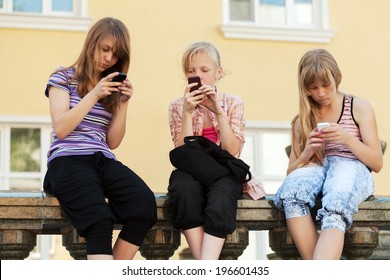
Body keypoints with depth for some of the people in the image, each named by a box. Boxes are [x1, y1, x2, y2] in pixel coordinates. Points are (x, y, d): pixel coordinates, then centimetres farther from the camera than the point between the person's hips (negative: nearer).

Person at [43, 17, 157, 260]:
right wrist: (93, 95, -7)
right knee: (99, 218, -35)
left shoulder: (113, 89, 21)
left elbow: (113, 142, 15)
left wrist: (123, 103, 3)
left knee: (145, 203, -29)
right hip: (68, 160, -4)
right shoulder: (64, 78, 10)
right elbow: (61, 129, -3)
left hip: (104, 161, 4)